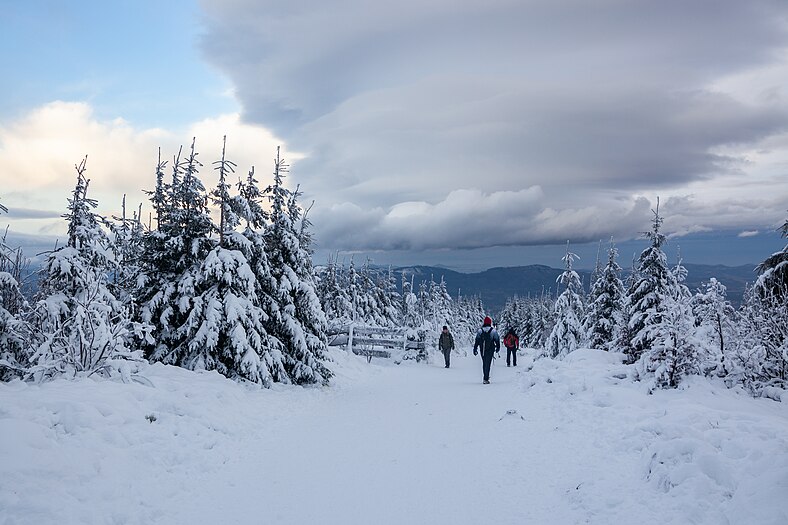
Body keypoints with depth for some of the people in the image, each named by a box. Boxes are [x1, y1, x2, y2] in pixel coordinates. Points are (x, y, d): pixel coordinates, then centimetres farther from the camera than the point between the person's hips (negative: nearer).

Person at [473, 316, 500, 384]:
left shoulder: (480, 331, 0)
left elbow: (477, 341, 1)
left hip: (482, 350, 2)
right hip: (490, 350, -2)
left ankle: (486, 376, 26)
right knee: (488, 363, -3)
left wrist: (475, 349, 6)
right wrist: (498, 349, 11)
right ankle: (486, 379, -9)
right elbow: (497, 340, 1)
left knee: (484, 363, 18)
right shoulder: (493, 331, -4)